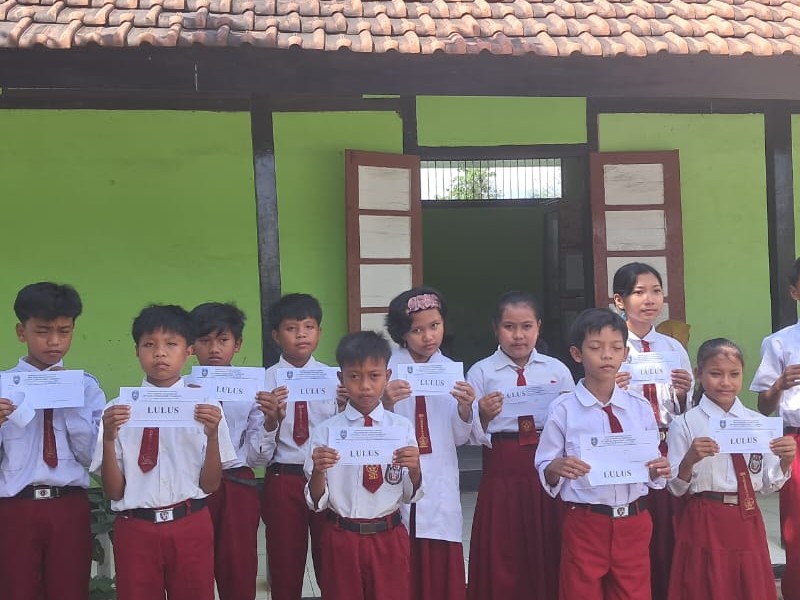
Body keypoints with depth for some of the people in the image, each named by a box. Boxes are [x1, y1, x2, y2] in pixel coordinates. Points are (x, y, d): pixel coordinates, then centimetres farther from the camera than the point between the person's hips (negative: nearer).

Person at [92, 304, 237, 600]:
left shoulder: (204, 406, -1)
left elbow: (210, 485, -3)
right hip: (135, 528, 0)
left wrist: (212, 434, -18)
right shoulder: (118, 409, -1)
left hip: (191, 525, 0)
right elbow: (114, 491, -2)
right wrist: (109, 439, -17)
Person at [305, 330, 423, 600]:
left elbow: (412, 495, 1)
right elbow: (317, 502, -4)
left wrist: (414, 468, -19)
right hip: (341, 539, -1)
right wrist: (318, 470, -23)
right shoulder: (326, 432, -6)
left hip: (389, 538, 1)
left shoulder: (403, 427, -2)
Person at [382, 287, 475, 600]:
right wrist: (386, 404, -25)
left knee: (442, 574, 6)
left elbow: (460, 438, 5)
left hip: (439, 484, 2)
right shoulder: (386, 369, -3)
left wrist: (465, 409, -13)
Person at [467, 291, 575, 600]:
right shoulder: (481, 372, 1)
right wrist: (484, 415, -21)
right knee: (502, 561, 4)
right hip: (502, 470, -2)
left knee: (547, 556, 8)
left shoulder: (557, 370, 7)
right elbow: (473, 435, -3)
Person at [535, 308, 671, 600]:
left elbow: (650, 474, 6)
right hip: (584, 523, -2)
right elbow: (544, 472, -4)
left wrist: (658, 470, -15)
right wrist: (557, 468, -25)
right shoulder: (564, 410, -6)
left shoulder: (640, 407, 2)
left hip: (634, 522, 3)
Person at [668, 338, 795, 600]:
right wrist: (690, 460, -24)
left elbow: (768, 485, 8)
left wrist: (785, 460, -10)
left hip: (748, 523, 4)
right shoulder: (684, 425, -7)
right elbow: (676, 488, -5)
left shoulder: (759, 423, 5)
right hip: (705, 524, -3)